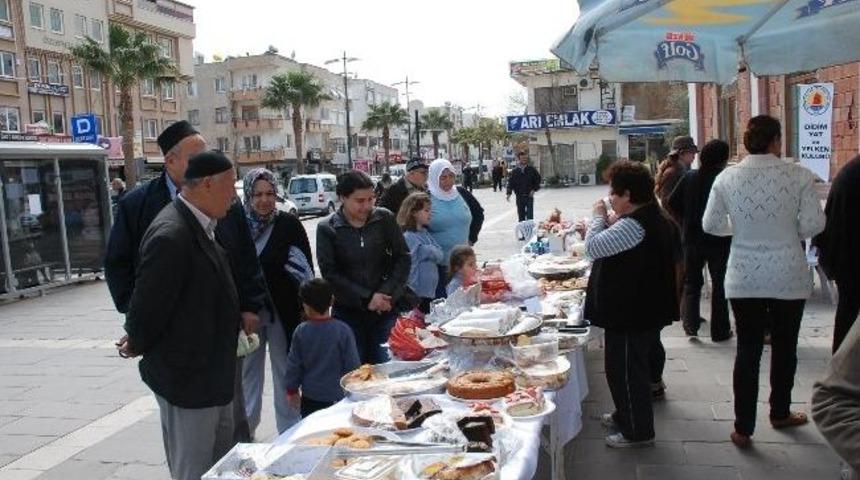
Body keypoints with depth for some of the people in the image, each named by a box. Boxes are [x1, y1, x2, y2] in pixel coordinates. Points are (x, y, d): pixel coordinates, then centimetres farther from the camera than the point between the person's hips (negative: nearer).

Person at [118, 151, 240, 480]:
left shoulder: (201, 226, 5)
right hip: (186, 378, -9)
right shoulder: (171, 236, -26)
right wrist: (137, 346, -5)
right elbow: (147, 305, -21)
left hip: (212, 373, 9)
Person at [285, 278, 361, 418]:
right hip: (337, 397, -2)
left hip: (310, 397, 2)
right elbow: (352, 364, -8)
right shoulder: (343, 330, -13)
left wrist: (292, 390, 14)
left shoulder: (300, 331, -7)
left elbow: (293, 364, 0)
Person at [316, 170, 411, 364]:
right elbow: (330, 274, -6)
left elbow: (403, 257, 3)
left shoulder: (385, 219, 1)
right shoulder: (327, 228, -2)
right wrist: (366, 298, -13)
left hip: (386, 311, 1)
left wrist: (388, 293, -9)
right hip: (348, 313, -1)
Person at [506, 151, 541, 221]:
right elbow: (510, 183, 2)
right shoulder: (514, 171, 2)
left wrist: (534, 190, -5)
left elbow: (538, 180, 7)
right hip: (519, 196, 1)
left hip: (529, 195, -1)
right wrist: (509, 193, -9)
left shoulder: (532, 170, 2)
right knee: (521, 214, 8)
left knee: (530, 215, -6)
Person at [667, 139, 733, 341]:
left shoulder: (689, 177, -3)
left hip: (692, 237, 3)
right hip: (719, 239, -3)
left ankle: (691, 324, 8)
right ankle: (719, 330, 13)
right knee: (720, 284, 9)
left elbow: (673, 203, -2)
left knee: (691, 282, 15)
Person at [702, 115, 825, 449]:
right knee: (784, 347, 18)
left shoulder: (726, 178, -6)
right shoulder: (799, 176, -10)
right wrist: (787, 230, 10)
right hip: (788, 277, -1)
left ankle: (743, 428, 10)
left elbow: (711, 225, 0)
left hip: (743, 279, 1)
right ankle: (780, 413, 36)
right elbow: (813, 224, -10)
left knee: (748, 350, 8)